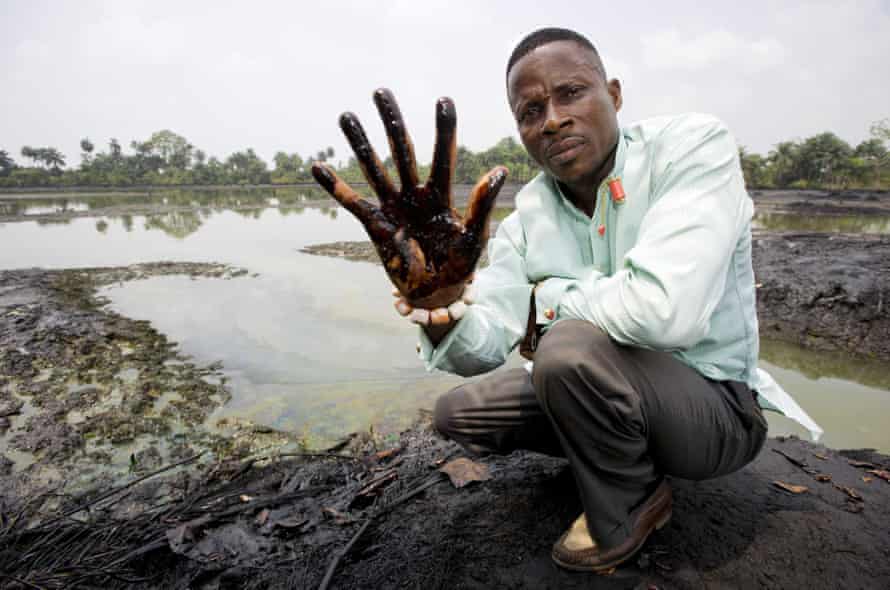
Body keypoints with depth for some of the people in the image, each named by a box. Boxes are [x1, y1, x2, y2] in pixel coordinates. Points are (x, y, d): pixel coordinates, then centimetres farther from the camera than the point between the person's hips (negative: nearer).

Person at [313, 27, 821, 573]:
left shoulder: (693, 145, -21)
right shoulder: (527, 216, -6)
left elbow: (662, 308, -39)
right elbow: (487, 344, -13)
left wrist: (545, 299, -20)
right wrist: (443, 313, -37)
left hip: (714, 405, -5)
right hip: (606, 391, 6)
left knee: (573, 346, -34)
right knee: (458, 414, 3)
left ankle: (627, 512, -3)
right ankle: (614, 450, 17)